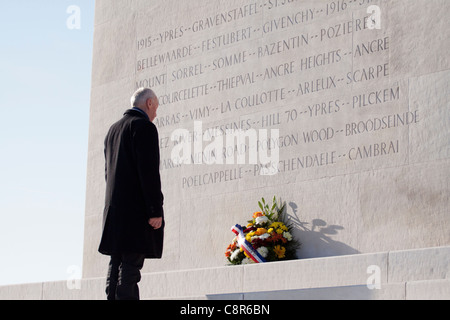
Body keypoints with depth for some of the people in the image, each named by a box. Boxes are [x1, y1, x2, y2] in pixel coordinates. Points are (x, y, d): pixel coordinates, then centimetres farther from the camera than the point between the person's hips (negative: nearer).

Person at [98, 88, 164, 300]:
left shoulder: (113, 130, 21)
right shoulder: (144, 127, -7)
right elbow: (148, 171, -16)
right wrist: (156, 210, -16)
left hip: (114, 209, 8)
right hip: (137, 208, -8)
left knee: (116, 264, 8)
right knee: (131, 265, -11)